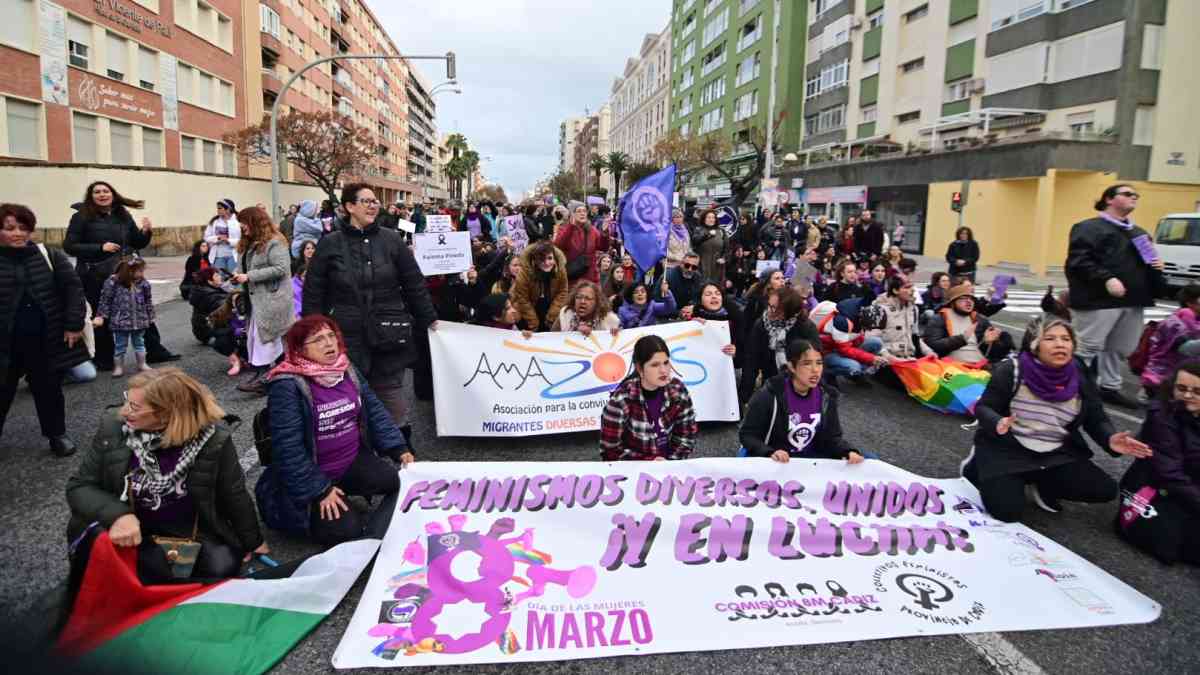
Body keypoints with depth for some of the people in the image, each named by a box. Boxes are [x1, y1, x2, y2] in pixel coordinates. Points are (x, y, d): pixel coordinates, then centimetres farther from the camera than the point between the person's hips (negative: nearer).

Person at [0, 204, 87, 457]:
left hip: (46, 342, 1)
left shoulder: (49, 256, 1)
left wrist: (73, 324, -8)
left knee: (49, 390, 13)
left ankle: (57, 434, 29)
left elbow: (73, 287, -1)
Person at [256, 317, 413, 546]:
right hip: (312, 475, -6)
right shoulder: (287, 386, -21)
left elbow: (374, 410, 7)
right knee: (345, 530, -22)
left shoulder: (347, 370, 1)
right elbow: (289, 448, -23)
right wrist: (320, 491, -23)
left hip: (354, 461, 6)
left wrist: (399, 449, -3)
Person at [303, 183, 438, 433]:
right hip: (346, 338, 0)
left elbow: (415, 284, 7)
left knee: (391, 396, 9)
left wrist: (429, 321, 9)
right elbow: (313, 292, 4)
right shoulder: (330, 244, 1)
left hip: (388, 336, 1)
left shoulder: (392, 240, 3)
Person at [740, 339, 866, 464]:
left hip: (813, 459, 4)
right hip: (777, 462, -4)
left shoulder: (826, 396, -1)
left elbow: (832, 436, 5)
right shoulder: (769, 395, -16)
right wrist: (770, 453, -28)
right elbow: (747, 434, -11)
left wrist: (849, 452, -16)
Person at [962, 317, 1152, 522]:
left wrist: (1110, 439, -19)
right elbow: (983, 408, -11)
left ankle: (1040, 486, 13)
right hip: (1007, 449, -4)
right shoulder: (1012, 370, -15)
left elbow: (1096, 419, 4)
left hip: (1056, 454, 5)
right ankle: (978, 465, 10)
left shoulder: (1080, 377, -3)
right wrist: (997, 424, -34)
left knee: (1105, 490, -10)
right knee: (1006, 511, -19)